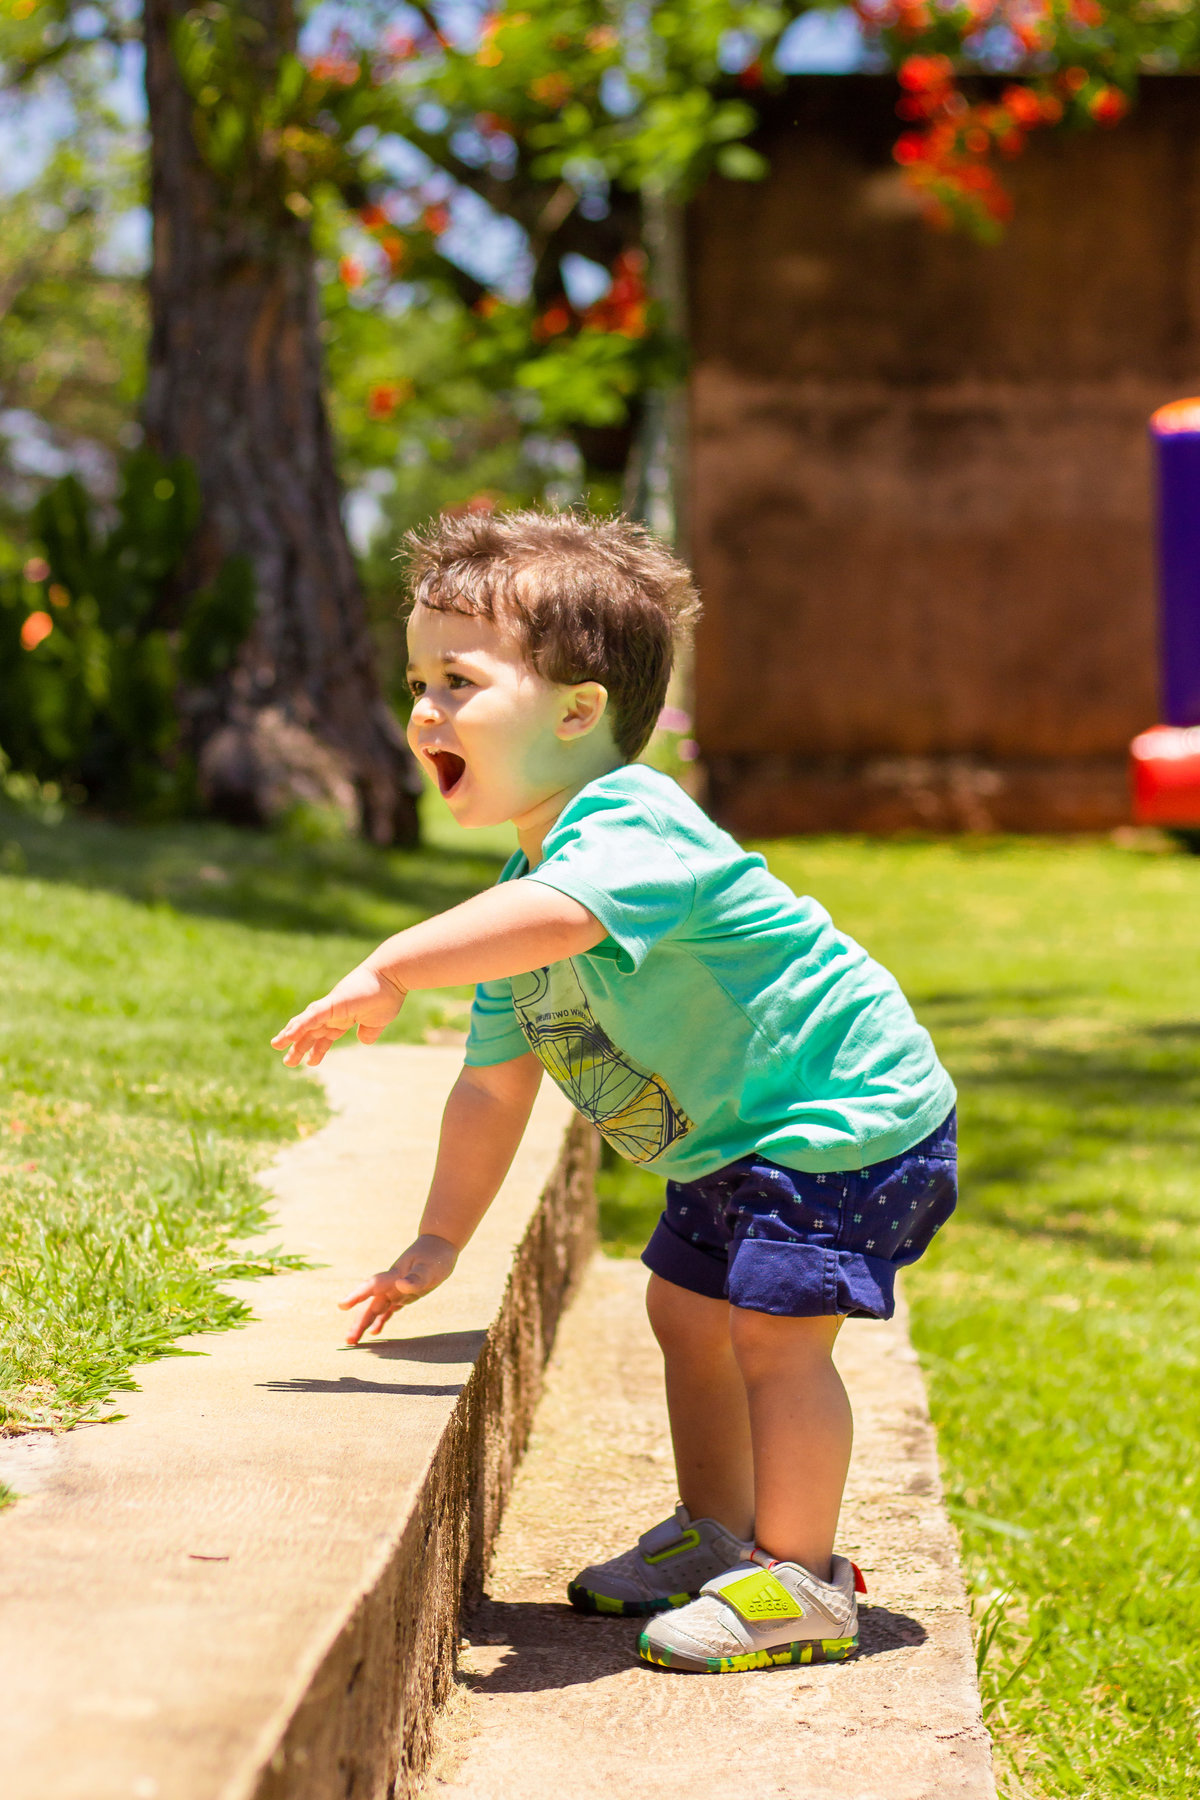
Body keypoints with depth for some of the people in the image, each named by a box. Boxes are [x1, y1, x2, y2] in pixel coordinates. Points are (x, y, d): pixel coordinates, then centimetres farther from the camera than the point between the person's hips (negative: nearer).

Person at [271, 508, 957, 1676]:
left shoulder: (632, 829, -27)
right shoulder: (525, 885, 4)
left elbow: (559, 917, -51)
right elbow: (493, 1083, 9)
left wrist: (388, 971, -55)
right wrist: (441, 1239, 7)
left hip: (850, 1114, -10)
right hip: (740, 1139, 10)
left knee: (774, 1328, -14)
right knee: (687, 1310, 17)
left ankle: (798, 1581, -2)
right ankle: (714, 1536, 34)